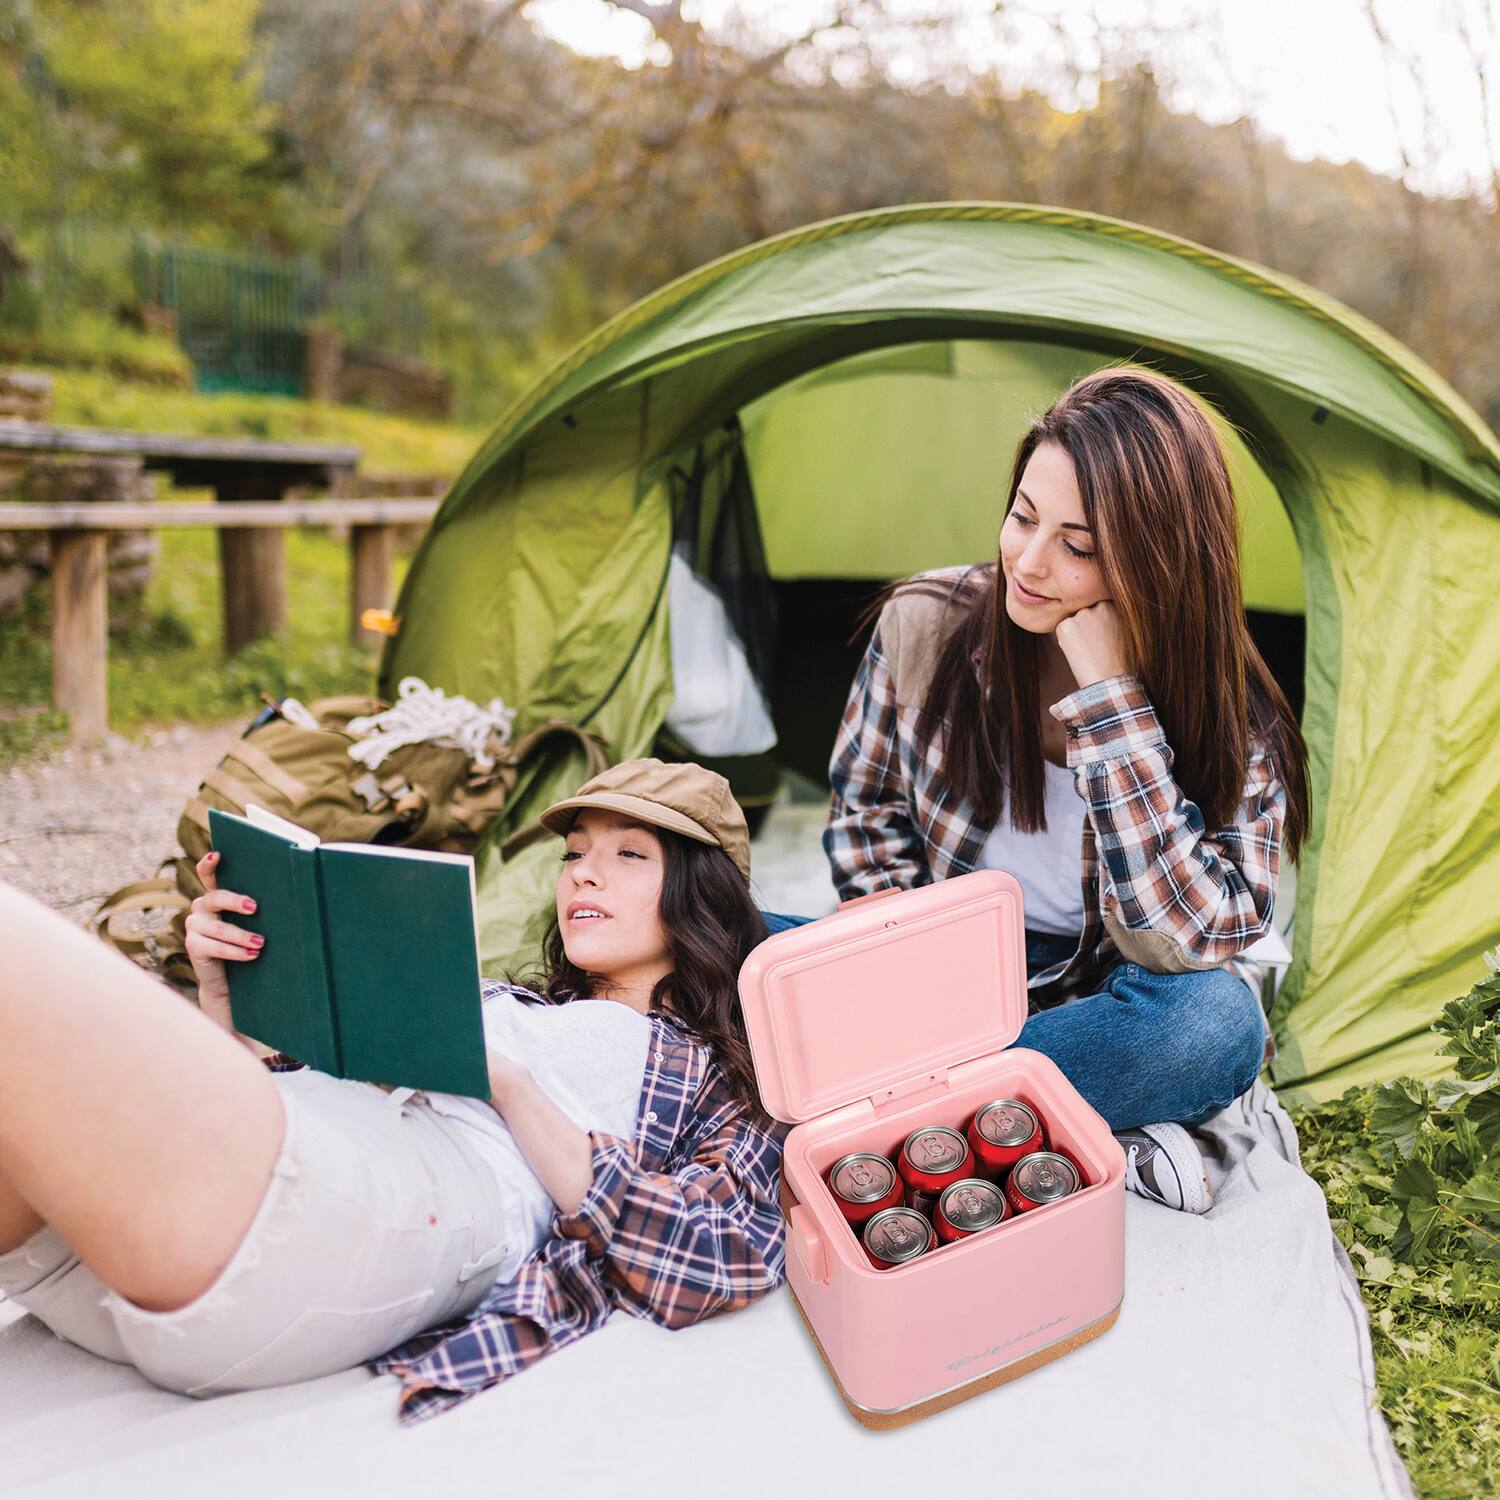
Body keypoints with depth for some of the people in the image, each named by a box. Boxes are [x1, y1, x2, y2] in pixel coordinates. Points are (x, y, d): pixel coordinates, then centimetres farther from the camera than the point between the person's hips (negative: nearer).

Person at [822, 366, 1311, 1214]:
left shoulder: (1227, 715, -17)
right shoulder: (925, 621, -12)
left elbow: (1187, 939, -30)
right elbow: (864, 810, 3)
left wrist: (1108, 697, -32)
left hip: (1096, 1008, -2)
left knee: (1215, 1020, -36)